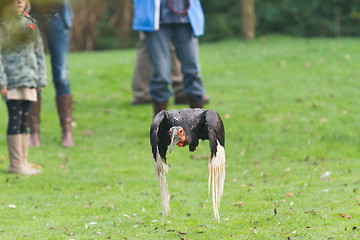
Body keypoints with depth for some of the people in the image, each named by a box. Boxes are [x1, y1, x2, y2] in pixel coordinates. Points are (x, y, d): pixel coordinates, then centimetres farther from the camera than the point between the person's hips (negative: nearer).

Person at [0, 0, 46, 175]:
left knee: (24, 121, 8)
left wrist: (41, 79, 14)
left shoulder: (30, 23, 14)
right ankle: (15, 163, -5)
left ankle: (23, 162, 12)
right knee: (15, 120, -8)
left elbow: (39, 53, 19)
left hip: (29, 80, 6)